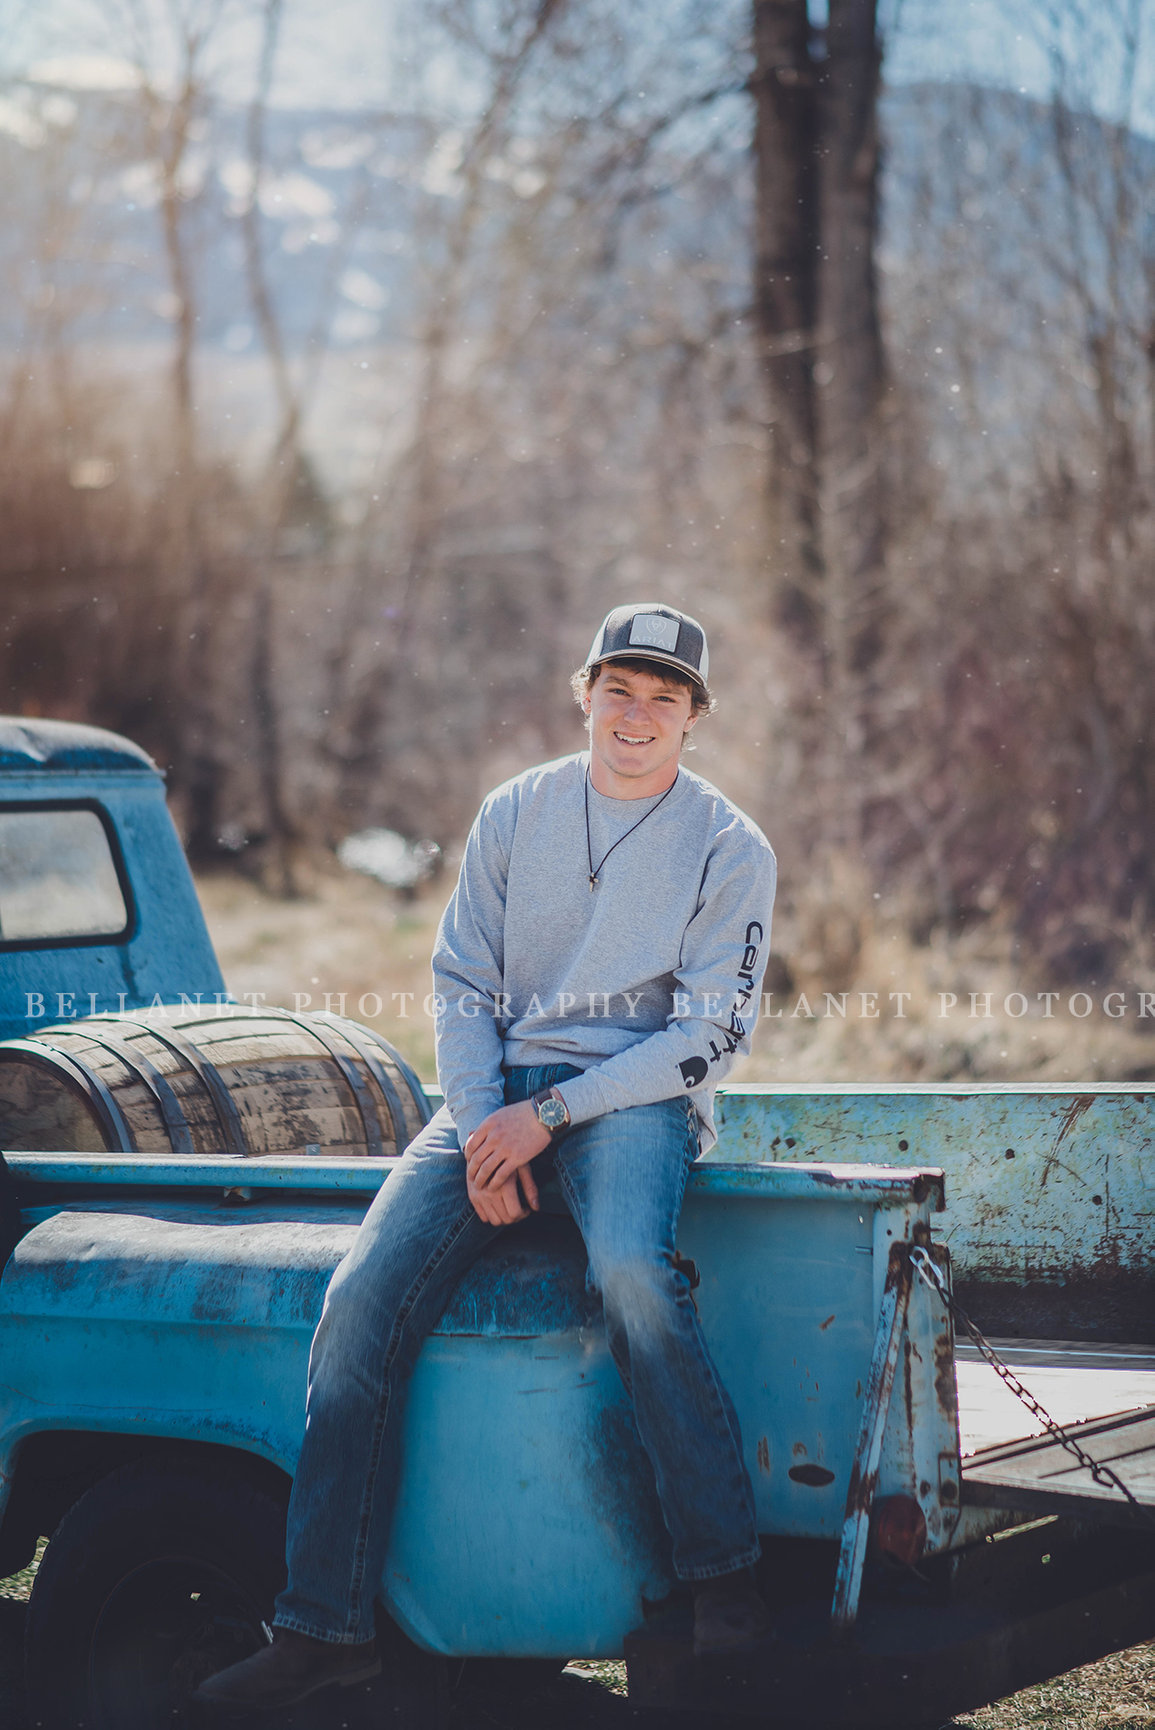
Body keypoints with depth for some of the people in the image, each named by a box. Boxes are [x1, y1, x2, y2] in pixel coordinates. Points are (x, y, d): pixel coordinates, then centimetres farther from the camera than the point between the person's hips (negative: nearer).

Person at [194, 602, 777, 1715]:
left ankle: (722, 1574, -23)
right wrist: (482, 1129, -7)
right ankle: (323, 1625, -15)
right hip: (503, 1093, 3)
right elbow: (461, 984, 11)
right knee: (363, 1294, -19)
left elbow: (711, 1032, -4)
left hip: (638, 1094, -3)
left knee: (631, 1273, -37)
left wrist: (548, 1114, -14)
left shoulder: (730, 849, 2)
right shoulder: (514, 814, 12)